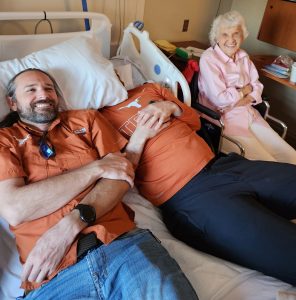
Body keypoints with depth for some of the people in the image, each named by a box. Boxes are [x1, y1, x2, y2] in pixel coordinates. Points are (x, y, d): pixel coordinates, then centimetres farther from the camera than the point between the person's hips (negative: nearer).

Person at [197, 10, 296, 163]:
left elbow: (257, 86, 13)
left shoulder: (243, 56, 10)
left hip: (249, 114, 7)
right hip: (223, 118, -7)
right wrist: (246, 89, -5)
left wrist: (247, 99, -10)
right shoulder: (208, 59, -12)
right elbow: (220, 99, -21)